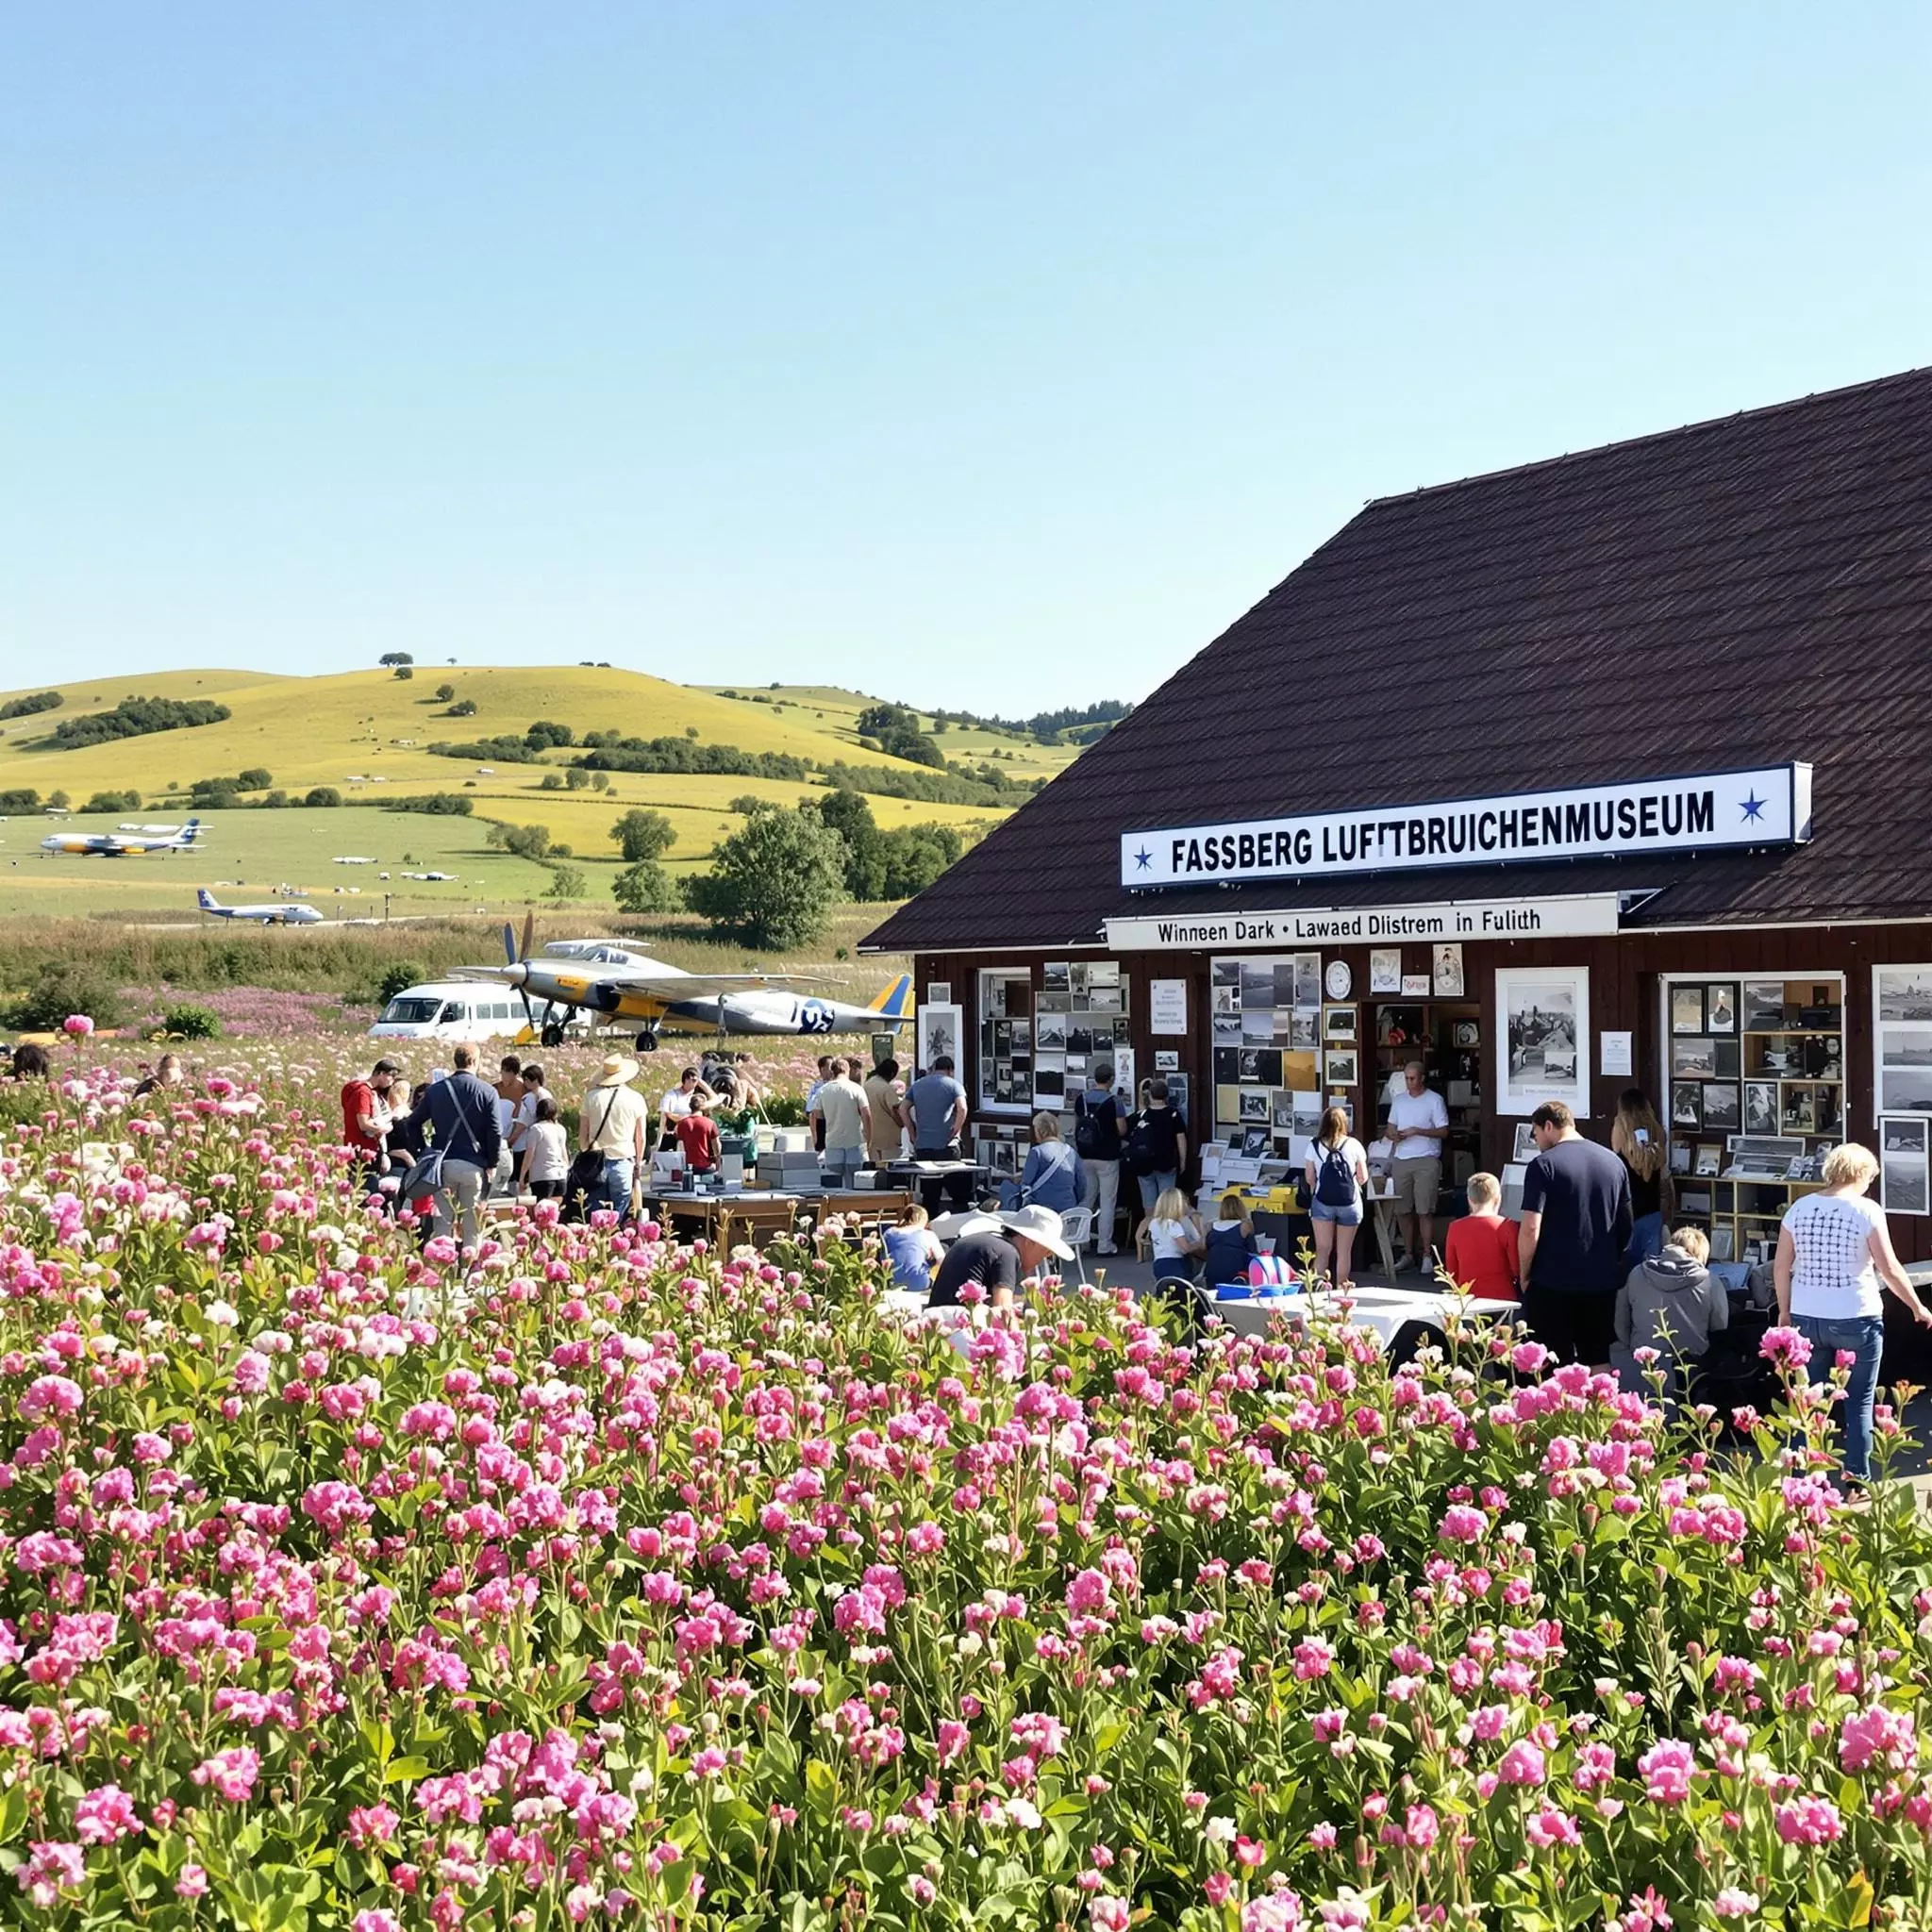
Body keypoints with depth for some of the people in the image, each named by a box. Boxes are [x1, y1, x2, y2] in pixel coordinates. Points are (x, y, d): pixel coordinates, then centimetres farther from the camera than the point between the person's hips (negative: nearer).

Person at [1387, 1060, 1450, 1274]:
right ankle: (1409, 1253, 14)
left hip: (1426, 1160, -5)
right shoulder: (1398, 1100, 13)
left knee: (1425, 1210, -6)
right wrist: (1394, 1135, -6)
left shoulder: (1434, 1100, -2)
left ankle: (1427, 1255, -2)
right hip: (1401, 1160, 5)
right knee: (1404, 1210, 5)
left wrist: (1417, 1131, -15)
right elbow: (1390, 1128, 17)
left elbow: (1443, 1132, -5)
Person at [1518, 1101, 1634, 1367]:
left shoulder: (1544, 1165, -11)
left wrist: (1524, 1275, -4)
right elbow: (1626, 1225, 17)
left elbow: (1531, 1229, -16)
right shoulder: (1614, 1162, 7)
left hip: (1553, 1283, -5)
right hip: (1603, 1281, 5)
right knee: (1598, 1361, 12)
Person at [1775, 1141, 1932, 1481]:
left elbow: (1781, 1267, 4)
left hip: (1807, 1319, 4)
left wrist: (1785, 1311, 15)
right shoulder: (1866, 1210, -10)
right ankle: (1857, 1479, 11)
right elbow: (1889, 1269, -9)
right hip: (1855, 1320, -4)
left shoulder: (1800, 1208, 2)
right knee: (1859, 1402, 8)